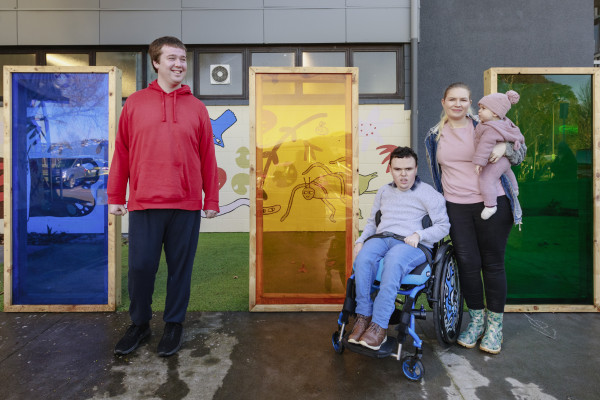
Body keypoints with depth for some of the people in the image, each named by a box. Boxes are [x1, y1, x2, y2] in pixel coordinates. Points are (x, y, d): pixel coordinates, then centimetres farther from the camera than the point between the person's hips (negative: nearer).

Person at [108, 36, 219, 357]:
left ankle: (174, 325, 27)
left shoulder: (197, 108, 8)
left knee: (180, 267, 8)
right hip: (144, 203, 0)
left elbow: (208, 158, 6)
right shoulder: (135, 103, 8)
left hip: (186, 204, 0)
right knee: (140, 266, 5)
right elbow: (121, 153, 8)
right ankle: (139, 324, 29)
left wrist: (211, 200, 4)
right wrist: (115, 197, 6)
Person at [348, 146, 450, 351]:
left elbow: (443, 226, 4)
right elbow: (372, 222, 26)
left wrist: (418, 234, -13)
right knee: (363, 258, -32)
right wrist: (360, 240, 8)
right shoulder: (383, 192, 23)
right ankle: (363, 316, -24)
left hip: (413, 245, -3)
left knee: (393, 261, -38)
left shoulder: (429, 194, 8)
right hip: (382, 238, 4)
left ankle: (379, 325, -33)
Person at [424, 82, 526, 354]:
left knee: (493, 263, 5)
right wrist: (440, 202, 16)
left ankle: (495, 324, 22)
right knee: (467, 263, 4)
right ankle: (476, 320, 24)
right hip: (456, 207, 2)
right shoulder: (434, 136, 9)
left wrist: (504, 148, -14)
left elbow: (520, 154, 8)